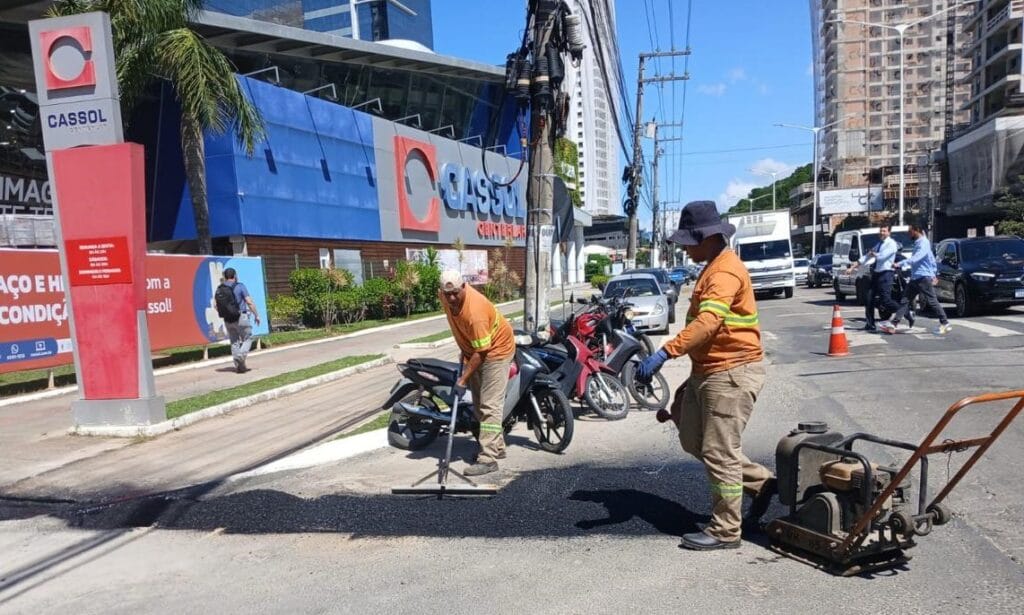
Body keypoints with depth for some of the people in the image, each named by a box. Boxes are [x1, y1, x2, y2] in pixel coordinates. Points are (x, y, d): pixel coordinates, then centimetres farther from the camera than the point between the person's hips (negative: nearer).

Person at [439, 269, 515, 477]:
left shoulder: (475, 312, -37)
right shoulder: (445, 296, -12)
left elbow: (481, 352, -30)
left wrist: (462, 380, -26)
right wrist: (464, 352, 15)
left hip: (496, 349, -9)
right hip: (472, 349, 9)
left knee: (490, 405, -13)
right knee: (479, 403, 15)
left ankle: (488, 458, -12)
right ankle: (496, 446, 27)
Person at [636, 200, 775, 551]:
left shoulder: (725, 271, -18)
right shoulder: (713, 268, 16)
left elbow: (707, 322, -34)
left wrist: (664, 353, -41)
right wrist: (692, 381, 24)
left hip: (731, 373, -11)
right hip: (708, 371, 11)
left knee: (718, 452, -3)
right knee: (693, 441, 16)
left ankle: (725, 531, 11)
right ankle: (760, 482, 28)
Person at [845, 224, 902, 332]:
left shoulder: (891, 244, -7)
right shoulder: (878, 245, 17)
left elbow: (882, 256, -20)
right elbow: (866, 257, 14)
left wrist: (873, 254, 0)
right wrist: (852, 267, 8)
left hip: (885, 274, -8)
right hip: (876, 274, 8)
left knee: (886, 301, -12)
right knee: (869, 299, 4)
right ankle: (870, 324, 11)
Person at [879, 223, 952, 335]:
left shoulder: (923, 243, -12)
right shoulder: (918, 243, 18)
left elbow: (915, 258, -29)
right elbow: (932, 259, 26)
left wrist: (900, 264, -38)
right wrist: (934, 273, 29)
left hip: (924, 277, -9)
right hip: (915, 278, 9)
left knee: (932, 301, -3)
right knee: (906, 301, 2)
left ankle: (945, 324, 9)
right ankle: (893, 323, -4)